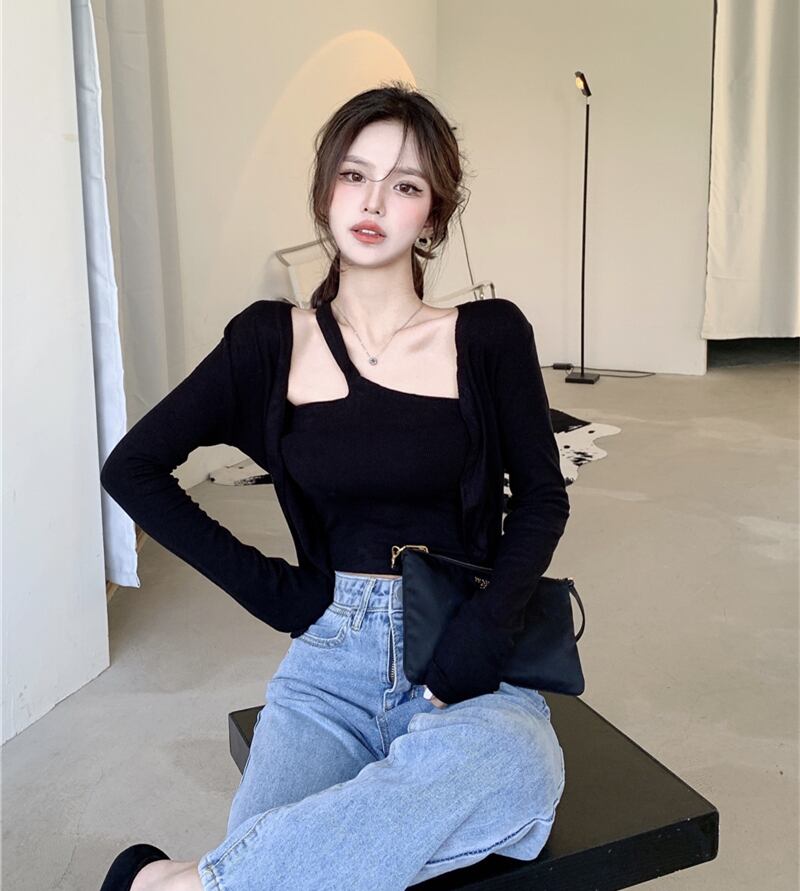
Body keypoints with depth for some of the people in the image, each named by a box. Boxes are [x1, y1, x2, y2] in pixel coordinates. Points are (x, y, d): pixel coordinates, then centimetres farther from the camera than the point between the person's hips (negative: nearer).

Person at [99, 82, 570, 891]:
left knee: (513, 776, -35)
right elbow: (131, 468, 7)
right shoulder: (272, 341, 3)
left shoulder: (489, 337, 0)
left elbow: (542, 499, 6)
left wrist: (479, 639, -10)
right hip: (331, 655, 0)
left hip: (468, 657, 1)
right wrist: (265, 587, 0)